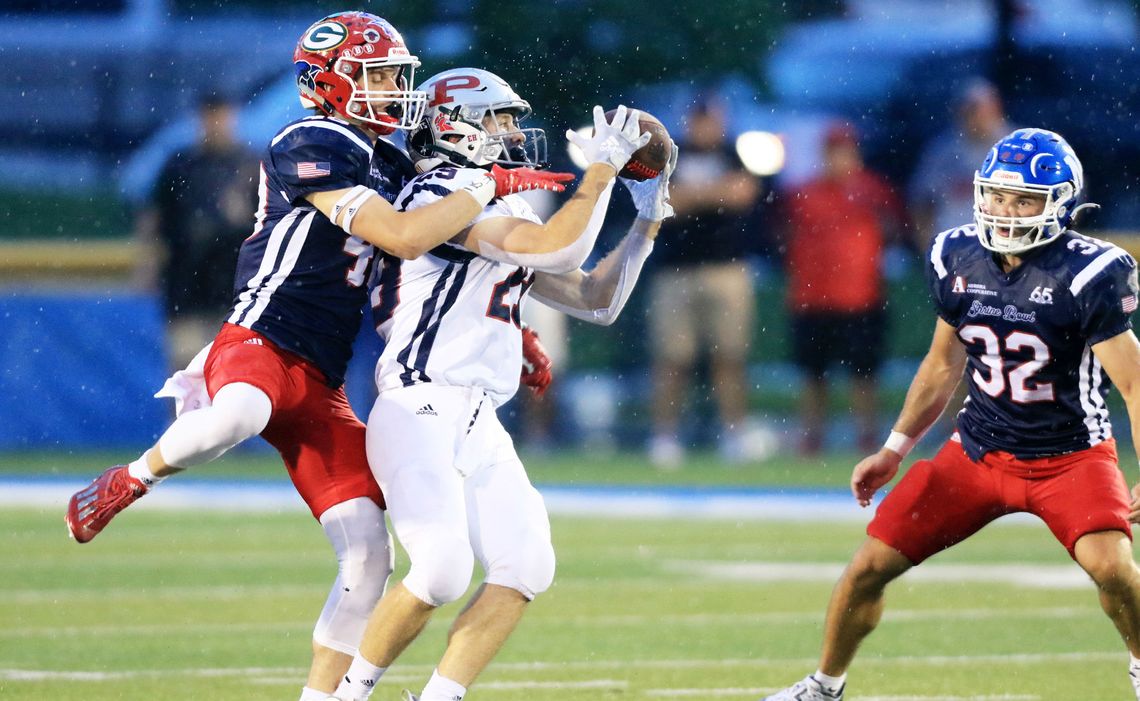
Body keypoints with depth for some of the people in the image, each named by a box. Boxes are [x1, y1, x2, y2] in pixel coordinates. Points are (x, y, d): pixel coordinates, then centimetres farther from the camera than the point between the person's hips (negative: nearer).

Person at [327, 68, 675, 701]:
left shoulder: (501, 212, 21)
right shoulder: (441, 194, -8)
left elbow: (597, 301, 24)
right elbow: (556, 250, -18)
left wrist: (646, 224, 17)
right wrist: (601, 169, -10)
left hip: (479, 428, 9)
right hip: (418, 412, -9)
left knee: (526, 566, -5)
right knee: (442, 571, -22)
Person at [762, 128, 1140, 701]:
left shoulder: (1087, 276, -19)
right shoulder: (956, 260, -3)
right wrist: (894, 450, 12)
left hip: (1071, 455, -4)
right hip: (979, 452, 4)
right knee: (871, 563, -1)